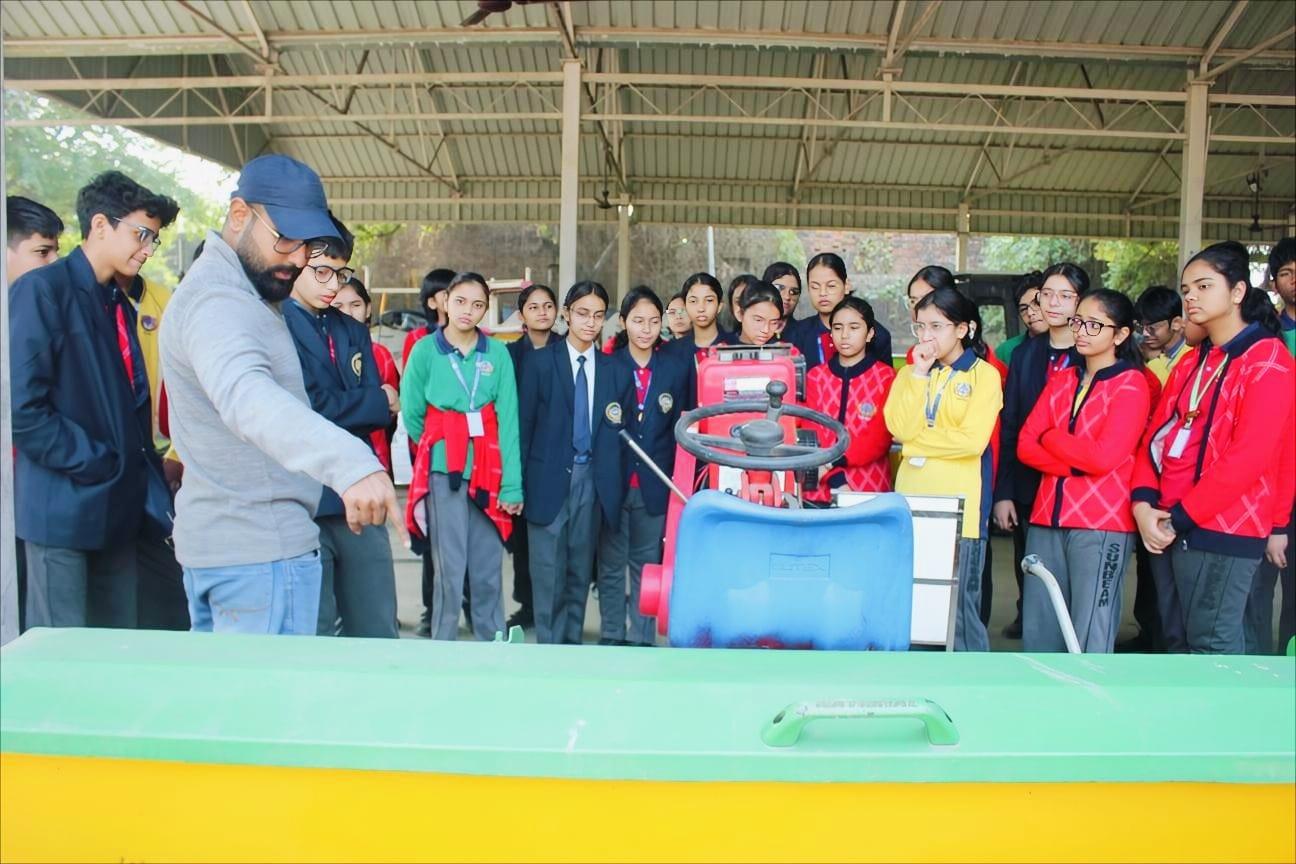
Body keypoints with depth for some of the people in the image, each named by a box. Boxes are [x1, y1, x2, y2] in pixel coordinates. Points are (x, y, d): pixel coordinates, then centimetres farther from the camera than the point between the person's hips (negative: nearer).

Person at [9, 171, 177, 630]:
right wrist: (92, 464, -14)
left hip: (118, 507, 8)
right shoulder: (40, 290, -9)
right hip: (64, 506, -7)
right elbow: (23, 408, -17)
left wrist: (145, 475, 8)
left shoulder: (119, 304, 15)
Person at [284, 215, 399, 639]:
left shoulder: (354, 332, 16)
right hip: (303, 504, -6)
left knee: (379, 632, 10)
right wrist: (376, 403, -2)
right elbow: (304, 409, -16)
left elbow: (379, 412, 7)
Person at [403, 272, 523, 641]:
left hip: (489, 474, 2)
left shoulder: (497, 353, 3)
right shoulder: (425, 351, 1)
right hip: (443, 472, -1)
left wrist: (512, 483, -7)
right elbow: (412, 414, 7)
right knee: (451, 570, 1)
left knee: (489, 570, 8)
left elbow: (508, 420, -2)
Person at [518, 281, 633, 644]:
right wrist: (520, 482, -6)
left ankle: (573, 642, 22)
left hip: (592, 480, 3)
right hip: (550, 479, -2)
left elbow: (621, 433, 8)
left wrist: (615, 485, 0)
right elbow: (524, 424, -1)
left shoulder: (616, 371, 8)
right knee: (549, 571, 1)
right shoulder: (540, 362, 0)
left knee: (580, 570, 11)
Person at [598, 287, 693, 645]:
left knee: (647, 563, 8)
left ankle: (642, 638, 19)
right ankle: (611, 636, 20)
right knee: (611, 564, 8)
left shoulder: (678, 368, 5)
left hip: (655, 483, 1)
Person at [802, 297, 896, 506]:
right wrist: (835, 479, -16)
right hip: (820, 488, 2)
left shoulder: (886, 377, 0)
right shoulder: (815, 376, 6)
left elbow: (880, 439, -6)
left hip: (870, 488, -1)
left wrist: (836, 460, -19)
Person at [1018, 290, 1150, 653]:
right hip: (1047, 516, 6)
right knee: (1037, 630, 11)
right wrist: (1077, 463, -11)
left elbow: (1104, 457, -15)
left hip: (1102, 522, -6)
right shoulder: (1060, 381, 14)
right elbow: (1026, 445, 3)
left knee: (1090, 636, 1)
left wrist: (1051, 437, -3)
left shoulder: (1131, 384, -3)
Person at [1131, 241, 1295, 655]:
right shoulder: (1191, 361, 18)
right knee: (1177, 640, 14)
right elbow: (1157, 434, 10)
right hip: (1167, 526, 8)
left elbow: (1249, 456, -16)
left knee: (1212, 645, -3)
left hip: (1221, 528, -7)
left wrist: (1181, 516, -15)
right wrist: (1144, 502, -5)